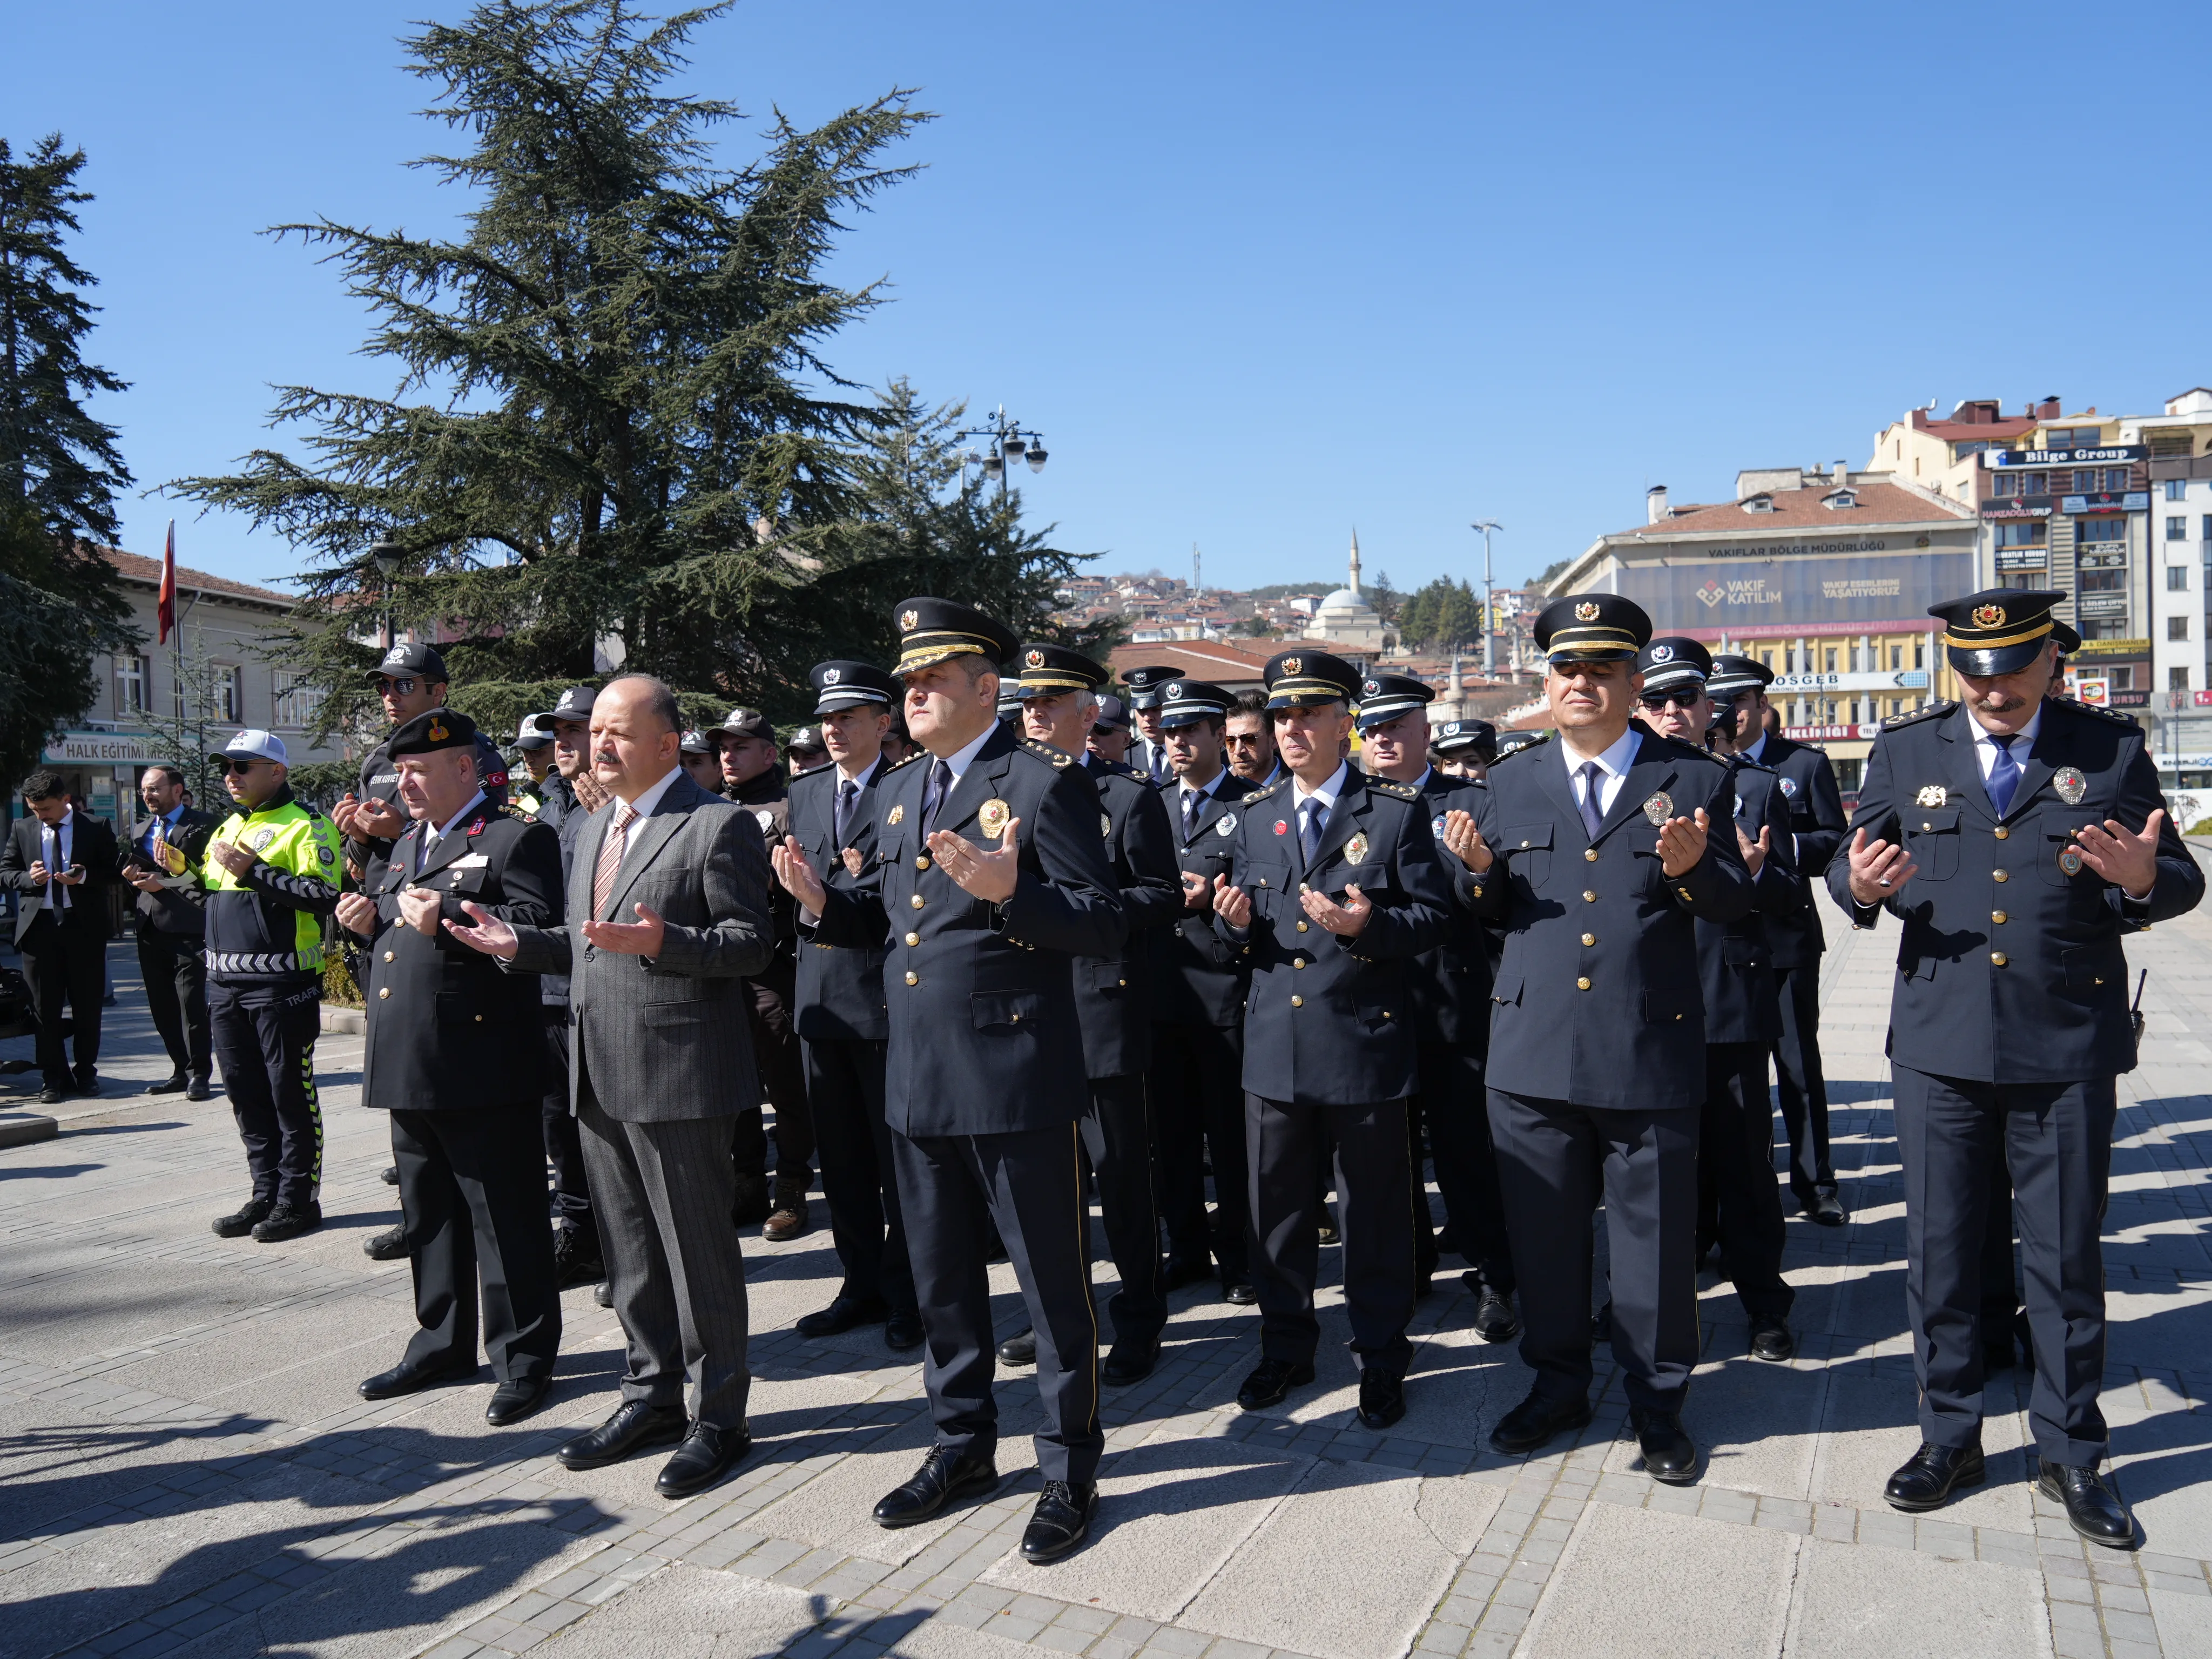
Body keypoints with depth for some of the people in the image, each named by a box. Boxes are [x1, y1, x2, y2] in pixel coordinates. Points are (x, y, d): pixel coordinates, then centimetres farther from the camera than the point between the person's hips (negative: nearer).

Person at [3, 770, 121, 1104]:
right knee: (45, 1007, 4)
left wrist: (84, 876, -17)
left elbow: (115, 872, 1)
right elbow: (6, 870, 12)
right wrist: (28, 877, -9)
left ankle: (86, 1073, 17)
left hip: (85, 926, -2)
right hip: (39, 926, 2)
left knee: (87, 1005, 5)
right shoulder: (21, 829, 8)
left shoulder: (96, 828, 1)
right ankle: (55, 1079, 11)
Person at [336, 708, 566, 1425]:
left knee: (505, 1217, 0)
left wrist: (451, 918, -25)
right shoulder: (407, 845, 21)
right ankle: (443, 1344, 33)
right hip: (409, 1068, 9)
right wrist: (371, 921, 8)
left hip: (480, 1067, -9)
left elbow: (540, 928, -20)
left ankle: (523, 1358, 11)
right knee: (428, 1213, 18)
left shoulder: (518, 839, -7)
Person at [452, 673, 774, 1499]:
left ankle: (716, 1416, 17)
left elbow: (751, 942, -15)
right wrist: (519, 943, 7)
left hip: (678, 1074, -8)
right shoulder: (593, 829, 17)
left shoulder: (717, 825, -10)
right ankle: (653, 1394, 34)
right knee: (629, 1250, 18)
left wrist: (661, 943, -28)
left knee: (698, 1250, 3)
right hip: (600, 1077, 8)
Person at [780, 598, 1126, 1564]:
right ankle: (963, 1447, 38)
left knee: (1053, 1282, 6)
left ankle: (1069, 1472, 24)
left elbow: (1104, 926, -15)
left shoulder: (1045, 782, -10)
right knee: (941, 1278, 19)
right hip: (919, 1082, 8)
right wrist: (824, 906, 0)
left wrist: (1008, 892, -30)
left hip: (1019, 1080, -7)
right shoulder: (898, 793, 13)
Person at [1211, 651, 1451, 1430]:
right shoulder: (1255, 814, 10)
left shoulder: (1398, 811, -3)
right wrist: (1235, 920, -8)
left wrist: (1368, 925, -23)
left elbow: (1433, 917, -6)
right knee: (1276, 1205, 13)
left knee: (1373, 1210, 7)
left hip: (1366, 1041, -4)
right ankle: (1286, 1347, 31)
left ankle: (1381, 1359, 24)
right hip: (1275, 1043, 4)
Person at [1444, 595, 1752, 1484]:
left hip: (1652, 1051, -2)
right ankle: (1557, 1384, 32)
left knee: (1655, 1236, 8)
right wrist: (1482, 869, -12)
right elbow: (1496, 909, 10)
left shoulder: (1694, 778, 2)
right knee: (1542, 1232, 13)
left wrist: (1693, 868, -21)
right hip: (1533, 1050, 2)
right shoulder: (1511, 781, 9)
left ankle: (1657, 1401, 28)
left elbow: (1735, 903, 0)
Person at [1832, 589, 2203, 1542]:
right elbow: (1852, 876, 7)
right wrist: (1860, 885, -17)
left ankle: (2070, 1455, 27)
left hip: (2067, 1045, -1)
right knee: (1939, 1249, 10)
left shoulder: (2111, 749, 2)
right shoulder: (1904, 750, 5)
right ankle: (1950, 1437, 27)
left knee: (2066, 1257, 9)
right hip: (1940, 1042, 1)